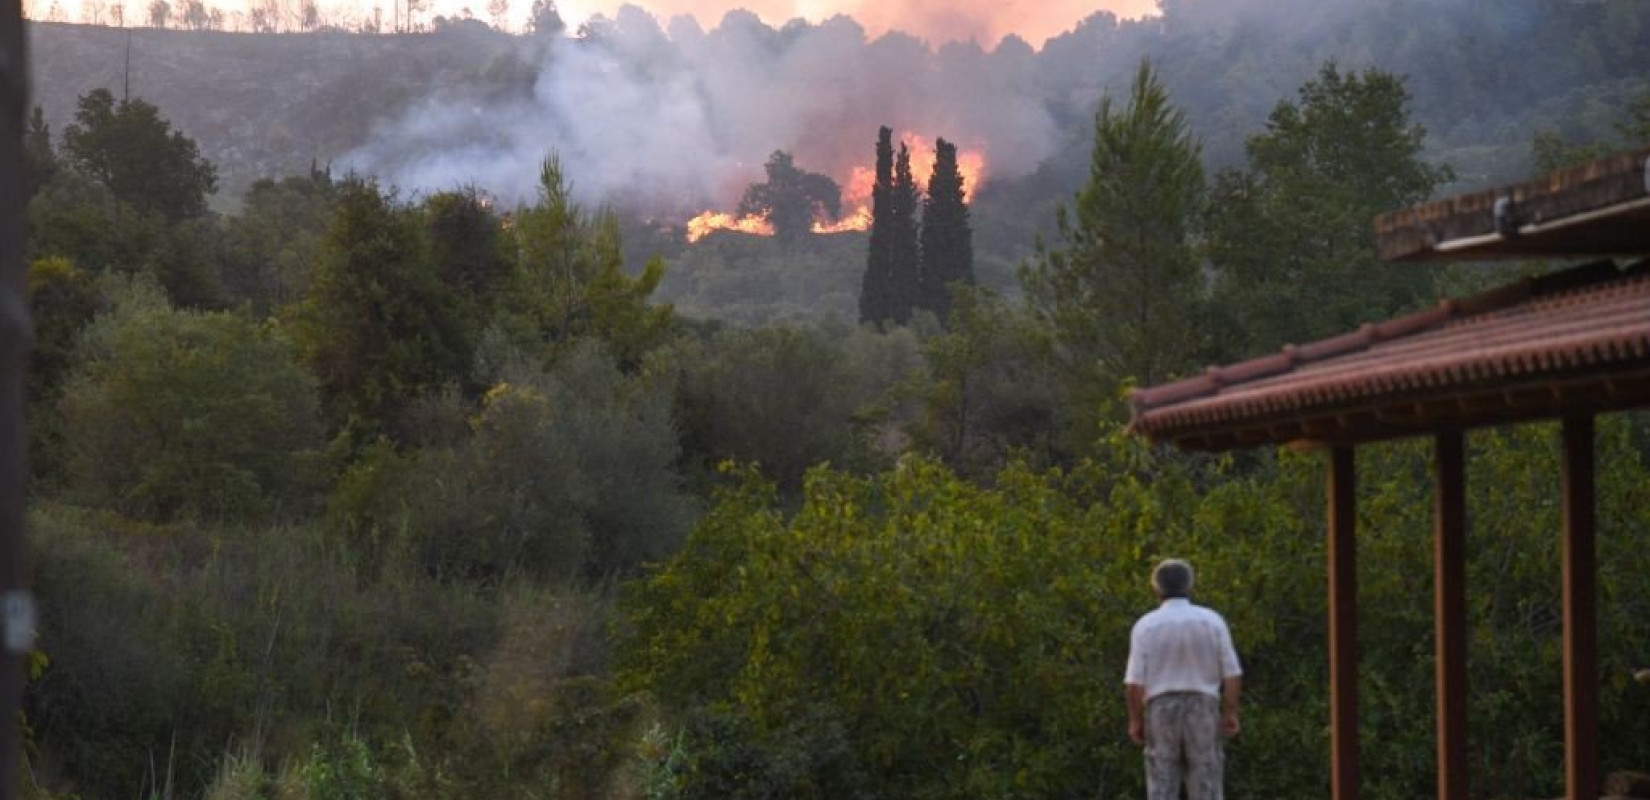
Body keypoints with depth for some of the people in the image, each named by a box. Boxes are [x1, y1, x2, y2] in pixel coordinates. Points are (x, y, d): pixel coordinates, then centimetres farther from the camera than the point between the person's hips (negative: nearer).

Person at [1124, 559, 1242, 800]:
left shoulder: (1145, 626, -4)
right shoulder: (1212, 621, 0)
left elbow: (1134, 682, -8)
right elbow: (1232, 673, -3)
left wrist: (1135, 720, 2)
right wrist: (1231, 713, 4)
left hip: (1161, 711, 0)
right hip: (1202, 711, 1)